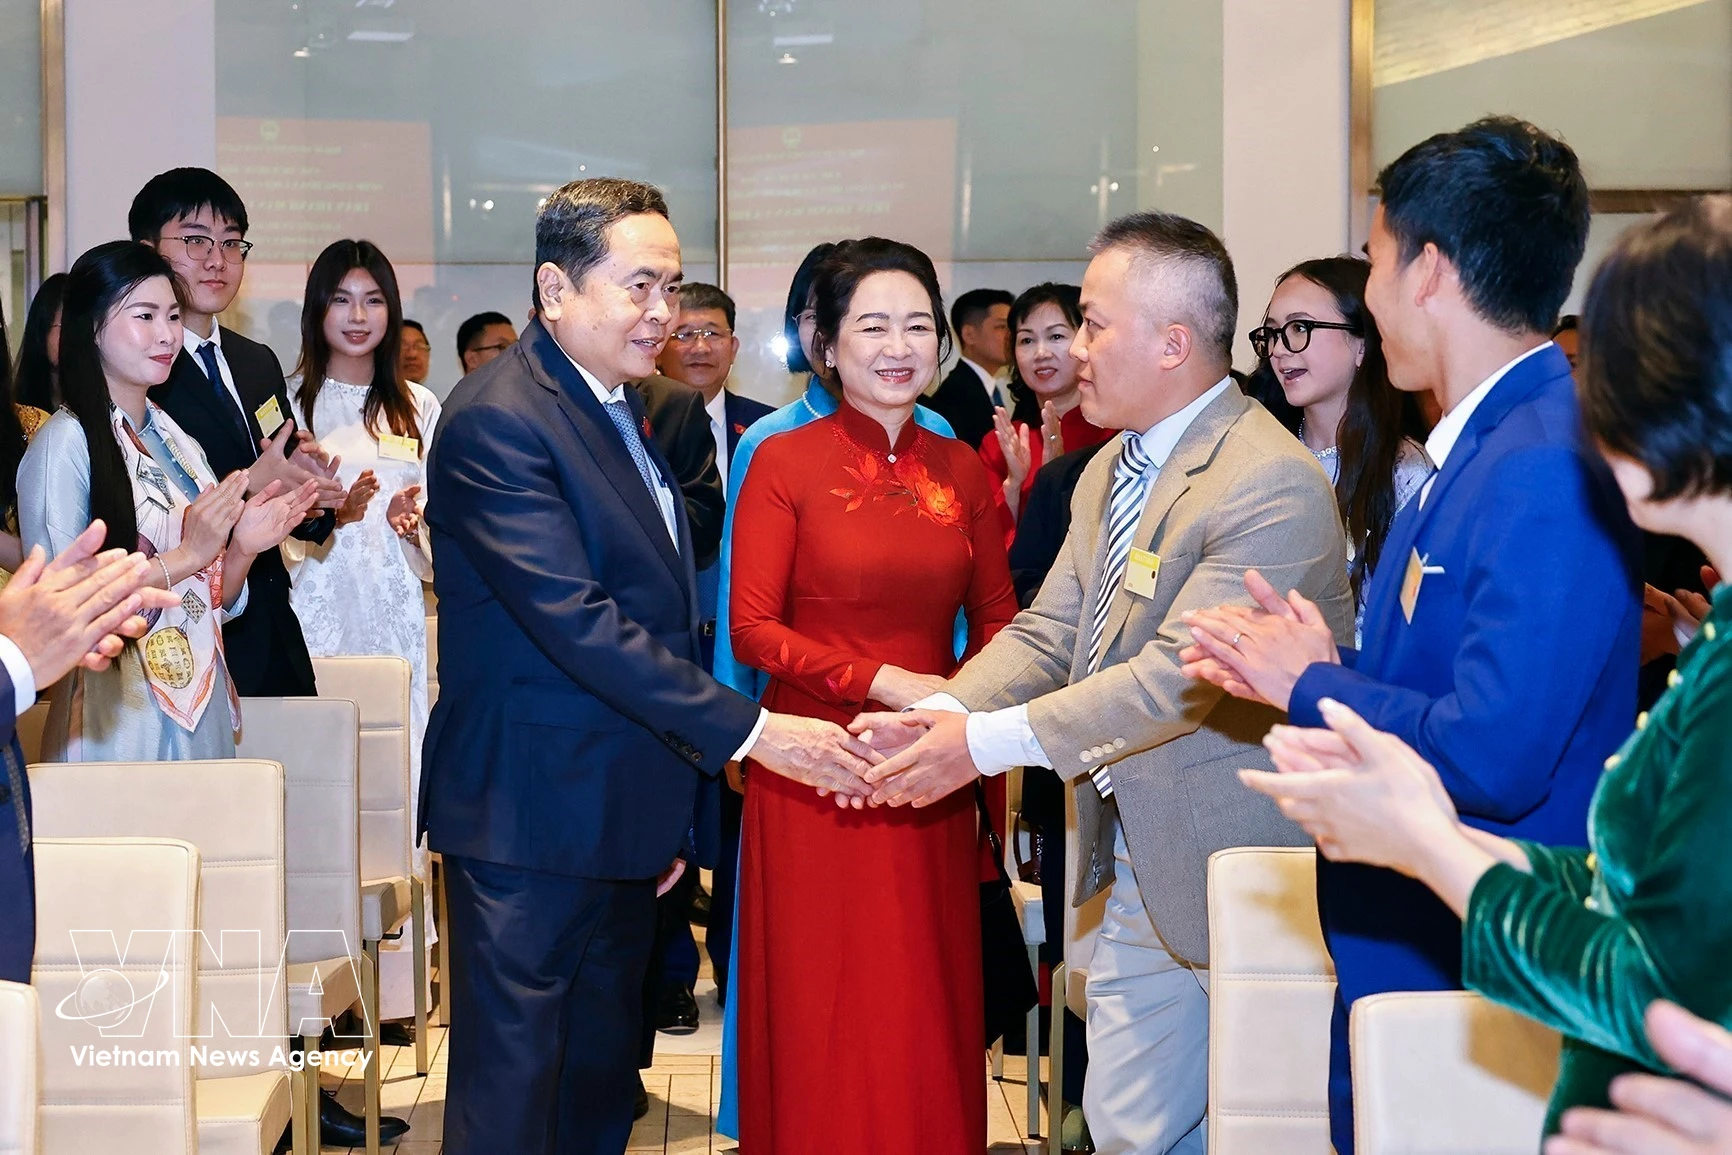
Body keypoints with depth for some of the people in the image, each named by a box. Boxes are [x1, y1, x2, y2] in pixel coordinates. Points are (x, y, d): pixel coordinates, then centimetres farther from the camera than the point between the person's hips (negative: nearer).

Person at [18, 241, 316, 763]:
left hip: (203, 715, 7)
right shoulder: (66, 442, -9)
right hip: (117, 726, -7)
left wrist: (243, 547, -3)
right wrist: (185, 556, -18)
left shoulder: (177, 441, 13)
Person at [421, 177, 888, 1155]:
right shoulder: (497, 421, -17)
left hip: (628, 816, 9)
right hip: (532, 822, -9)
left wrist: (672, 815, 18)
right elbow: (575, 620, -25)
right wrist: (749, 730, -26)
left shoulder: (633, 406, 13)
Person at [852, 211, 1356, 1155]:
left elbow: (1179, 675, -27)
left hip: (1251, 873, -8)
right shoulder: (1108, 473, 10)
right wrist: (939, 714, -12)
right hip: (1140, 872, 9)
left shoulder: (1272, 487, -22)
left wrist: (987, 740, -24)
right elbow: (1047, 633, 7)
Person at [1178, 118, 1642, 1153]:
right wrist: (1324, 666, -2)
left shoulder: (1551, 468, -23)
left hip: (1478, 980, -9)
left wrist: (1311, 685, -14)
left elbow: (1491, 757, -28)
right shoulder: (1472, 448, 9)